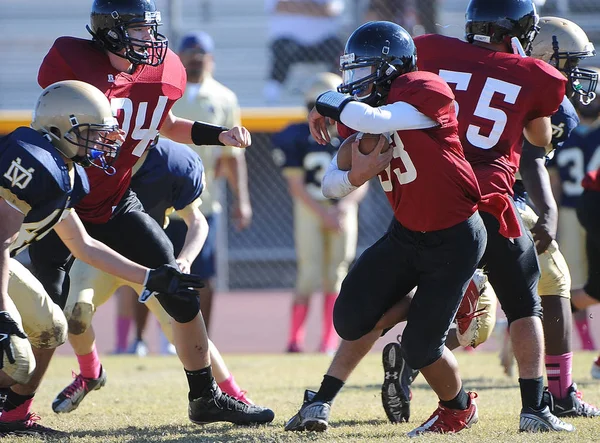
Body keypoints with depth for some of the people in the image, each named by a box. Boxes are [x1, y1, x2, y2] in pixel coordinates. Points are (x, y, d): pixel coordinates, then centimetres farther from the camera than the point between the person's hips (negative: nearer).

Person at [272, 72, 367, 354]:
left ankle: (329, 341, 8)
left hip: (342, 209, 3)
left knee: (335, 276, 2)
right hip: (310, 208, -3)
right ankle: (295, 339, 0)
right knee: (310, 275, -10)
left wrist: (346, 204, -17)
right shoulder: (298, 138, -8)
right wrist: (323, 213, -14)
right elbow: (296, 185, -8)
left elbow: (361, 182, 2)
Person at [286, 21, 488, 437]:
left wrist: (328, 103, -21)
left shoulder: (424, 90, -21)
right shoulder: (360, 114, 1)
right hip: (406, 234, 7)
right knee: (353, 318, -9)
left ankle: (459, 409, 24)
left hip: (455, 238, -7)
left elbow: (380, 121, -38)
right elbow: (331, 185, 1)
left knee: (420, 345, -5)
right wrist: (355, 176, -22)